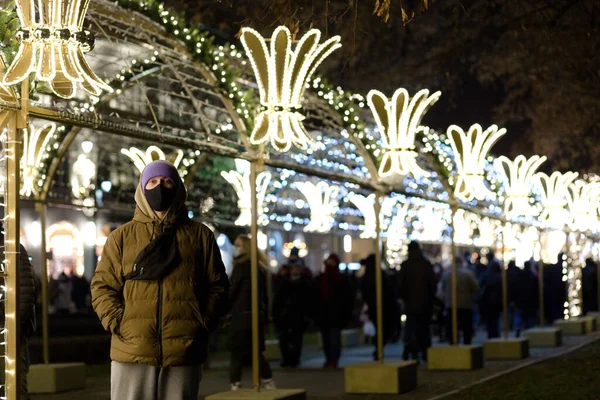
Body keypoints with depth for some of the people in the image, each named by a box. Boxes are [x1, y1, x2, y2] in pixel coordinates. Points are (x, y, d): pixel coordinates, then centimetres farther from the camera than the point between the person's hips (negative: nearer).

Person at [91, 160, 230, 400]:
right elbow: (102, 285, 7)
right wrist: (117, 323, -8)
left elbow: (217, 286, 11)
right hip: (132, 350, 0)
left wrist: (203, 324, -3)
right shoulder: (121, 236, 10)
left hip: (184, 351, 1)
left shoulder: (200, 235, 11)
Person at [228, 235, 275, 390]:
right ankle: (269, 384, 13)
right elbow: (265, 293, 15)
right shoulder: (260, 267, 13)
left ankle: (235, 386, -7)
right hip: (258, 314, 8)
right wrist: (265, 313, 18)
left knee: (237, 353, -5)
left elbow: (232, 291, -11)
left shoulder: (241, 266, -9)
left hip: (242, 315, -8)